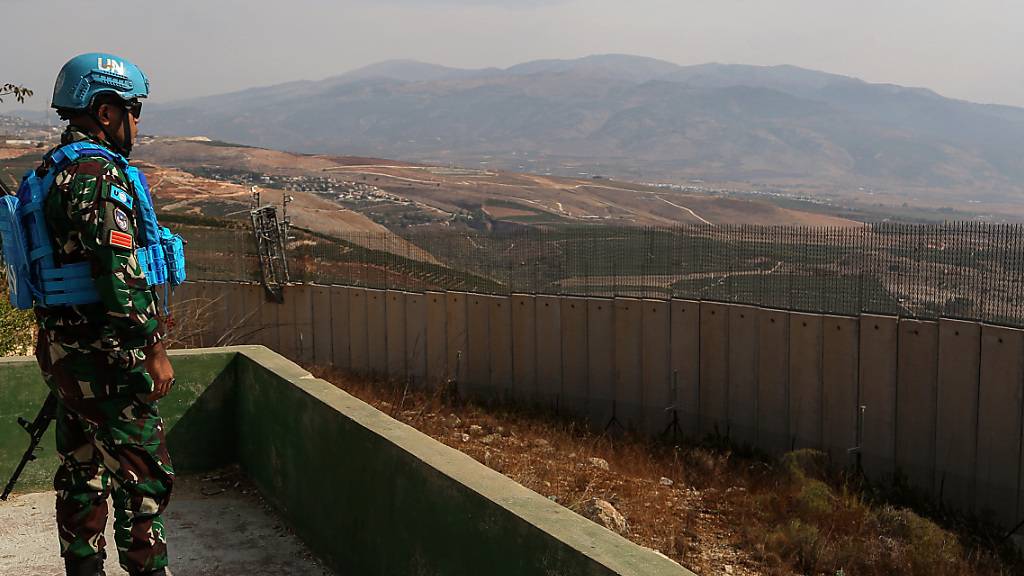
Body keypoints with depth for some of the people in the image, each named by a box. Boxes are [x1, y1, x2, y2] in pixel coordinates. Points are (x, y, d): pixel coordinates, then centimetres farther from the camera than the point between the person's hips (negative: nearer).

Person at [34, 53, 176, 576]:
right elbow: (120, 273, -24)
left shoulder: (52, 169, 14)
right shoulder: (100, 174, -18)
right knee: (142, 474, -1)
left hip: (65, 350, 10)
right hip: (107, 358, -10)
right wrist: (154, 350, -18)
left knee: (82, 471, 17)